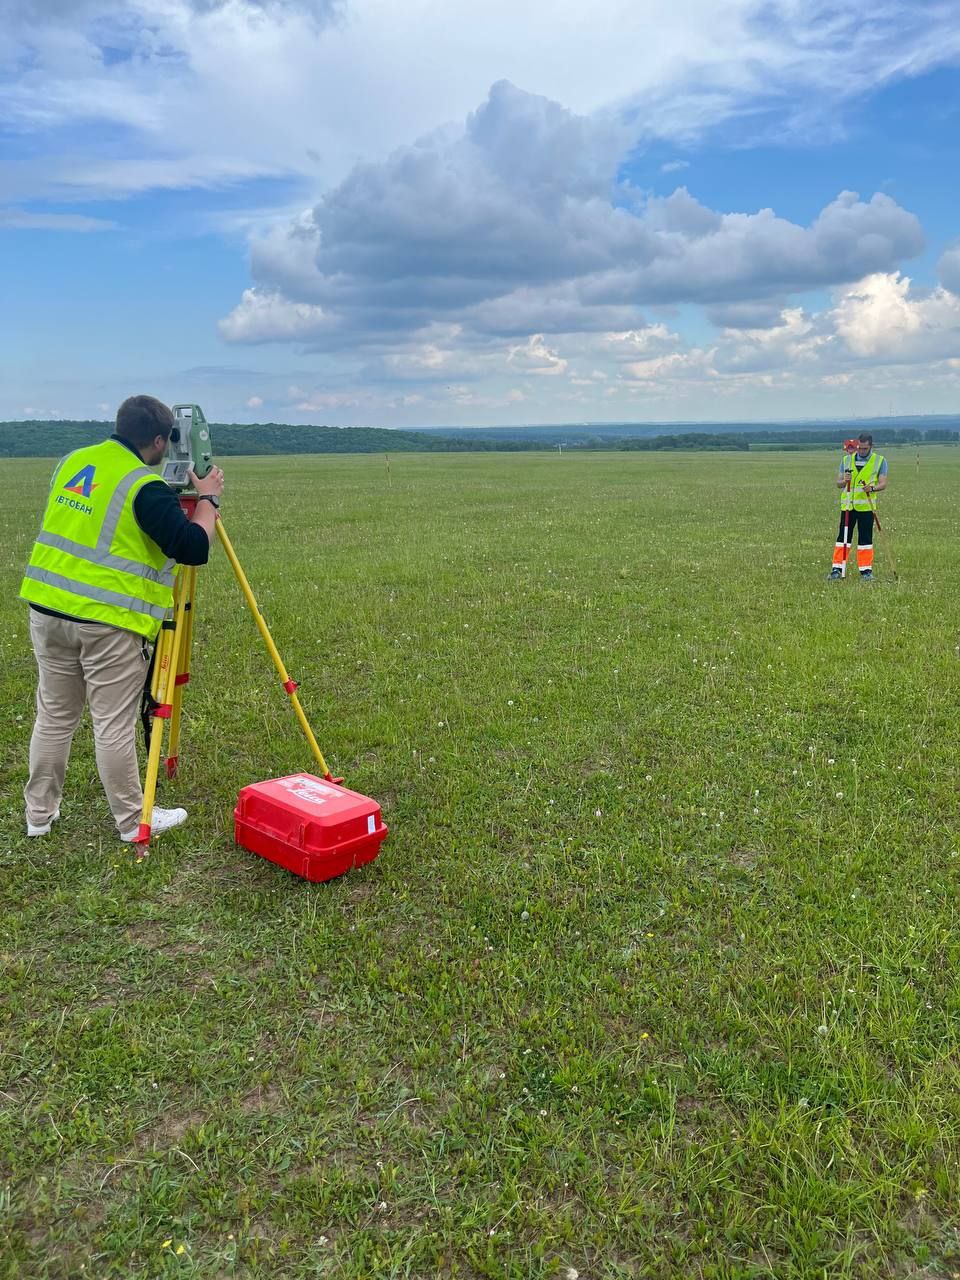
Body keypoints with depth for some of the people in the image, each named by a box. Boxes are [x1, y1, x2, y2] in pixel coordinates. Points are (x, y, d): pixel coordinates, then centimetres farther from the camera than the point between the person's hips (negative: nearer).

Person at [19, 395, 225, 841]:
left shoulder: (71, 462, 9)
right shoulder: (145, 487, -14)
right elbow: (193, 548, -19)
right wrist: (208, 498, -4)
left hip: (47, 607, 7)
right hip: (108, 621, -7)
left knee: (54, 716, 17)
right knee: (113, 725, 3)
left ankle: (39, 813, 28)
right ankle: (133, 819, 16)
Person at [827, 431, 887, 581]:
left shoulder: (880, 461, 3)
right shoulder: (847, 460, 8)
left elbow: (883, 483, -2)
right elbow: (838, 483, 6)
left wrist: (872, 488, -23)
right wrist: (844, 481, -18)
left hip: (866, 506, -1)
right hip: (847, 505, 1)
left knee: (866, 538, 1)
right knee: (843, 536, -1)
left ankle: (866, 570, 7)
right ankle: (837, 569, 2)